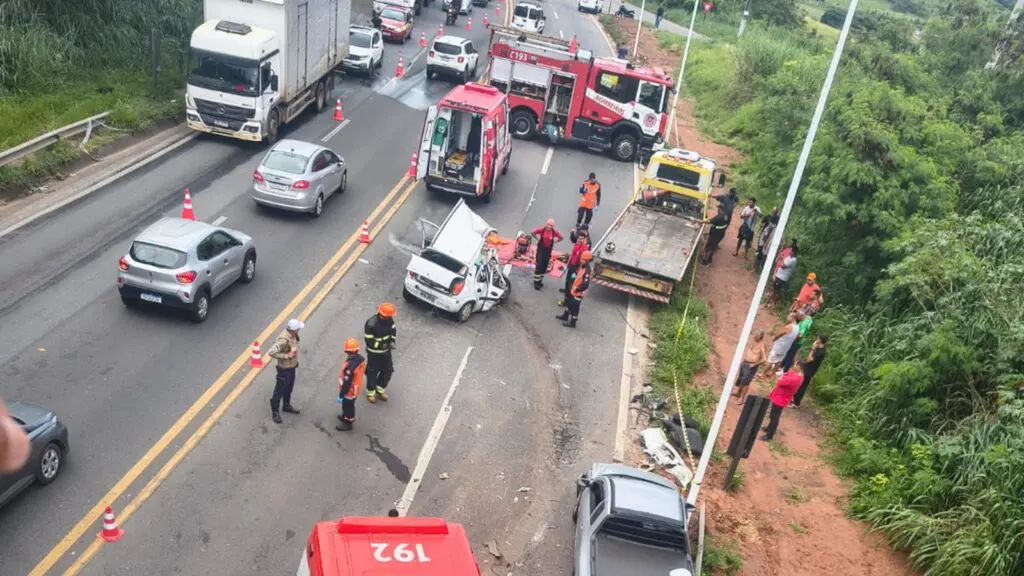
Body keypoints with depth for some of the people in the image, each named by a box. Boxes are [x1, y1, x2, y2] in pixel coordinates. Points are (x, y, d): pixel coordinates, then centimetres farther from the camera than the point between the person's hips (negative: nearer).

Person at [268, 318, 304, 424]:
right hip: (284, 368, -8)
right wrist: (286, 356, -31)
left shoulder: (292, 335, -7)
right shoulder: (283, 340, -34)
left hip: (292, 366, 8)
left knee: (289, 388, 26)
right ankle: (275, 412, 26)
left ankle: (286, 406, 46)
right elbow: (271, 352, -37)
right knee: (280, 390, 9)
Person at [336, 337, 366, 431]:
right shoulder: (361, 358, -15)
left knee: (348, 406, 17)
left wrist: (340, 395, -18)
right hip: (355, 389, 8)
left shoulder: (350, 367, -40)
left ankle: (348, 423, 39)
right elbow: (364, 370, 5)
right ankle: (345, 416, 55)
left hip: (349, 391, -8)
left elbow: (346, 383, -31)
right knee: (348, 405, 31)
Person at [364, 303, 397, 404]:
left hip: (386, 351, 6)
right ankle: (371, 393, 36)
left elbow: (393, 330, 4)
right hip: (374, 353, -6)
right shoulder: (371, 325, -32)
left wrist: (392, 341, -13)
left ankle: (380, 389, 41)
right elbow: (370, 342, -26)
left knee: (388, 371, 16)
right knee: (372, 373, 13)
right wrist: (383, 345, -30)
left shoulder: (389, 320, -13)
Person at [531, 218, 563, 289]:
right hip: (541, 249, -3)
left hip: (548, 250, 3)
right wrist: (538, 239, -3)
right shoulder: (542, 229, -17)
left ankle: (540, 280, 30)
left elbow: (561, 238, 4)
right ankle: (536, 282, 8)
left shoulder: (555, 232, -12)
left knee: (544, 267, 13)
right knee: (539, 266, -3)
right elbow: (533, 233, -4)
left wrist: (554, 241, -2)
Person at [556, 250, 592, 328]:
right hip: (574, 290, 10)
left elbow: (586, 285, -33)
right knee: (569, 302, 26)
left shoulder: (587, 271, -30)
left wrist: (577, 289, -22)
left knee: (574, 307, 6)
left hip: (578, 293, -10)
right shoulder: (582, 266, 0)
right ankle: (565, 316, 47)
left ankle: (572, 322, 22)